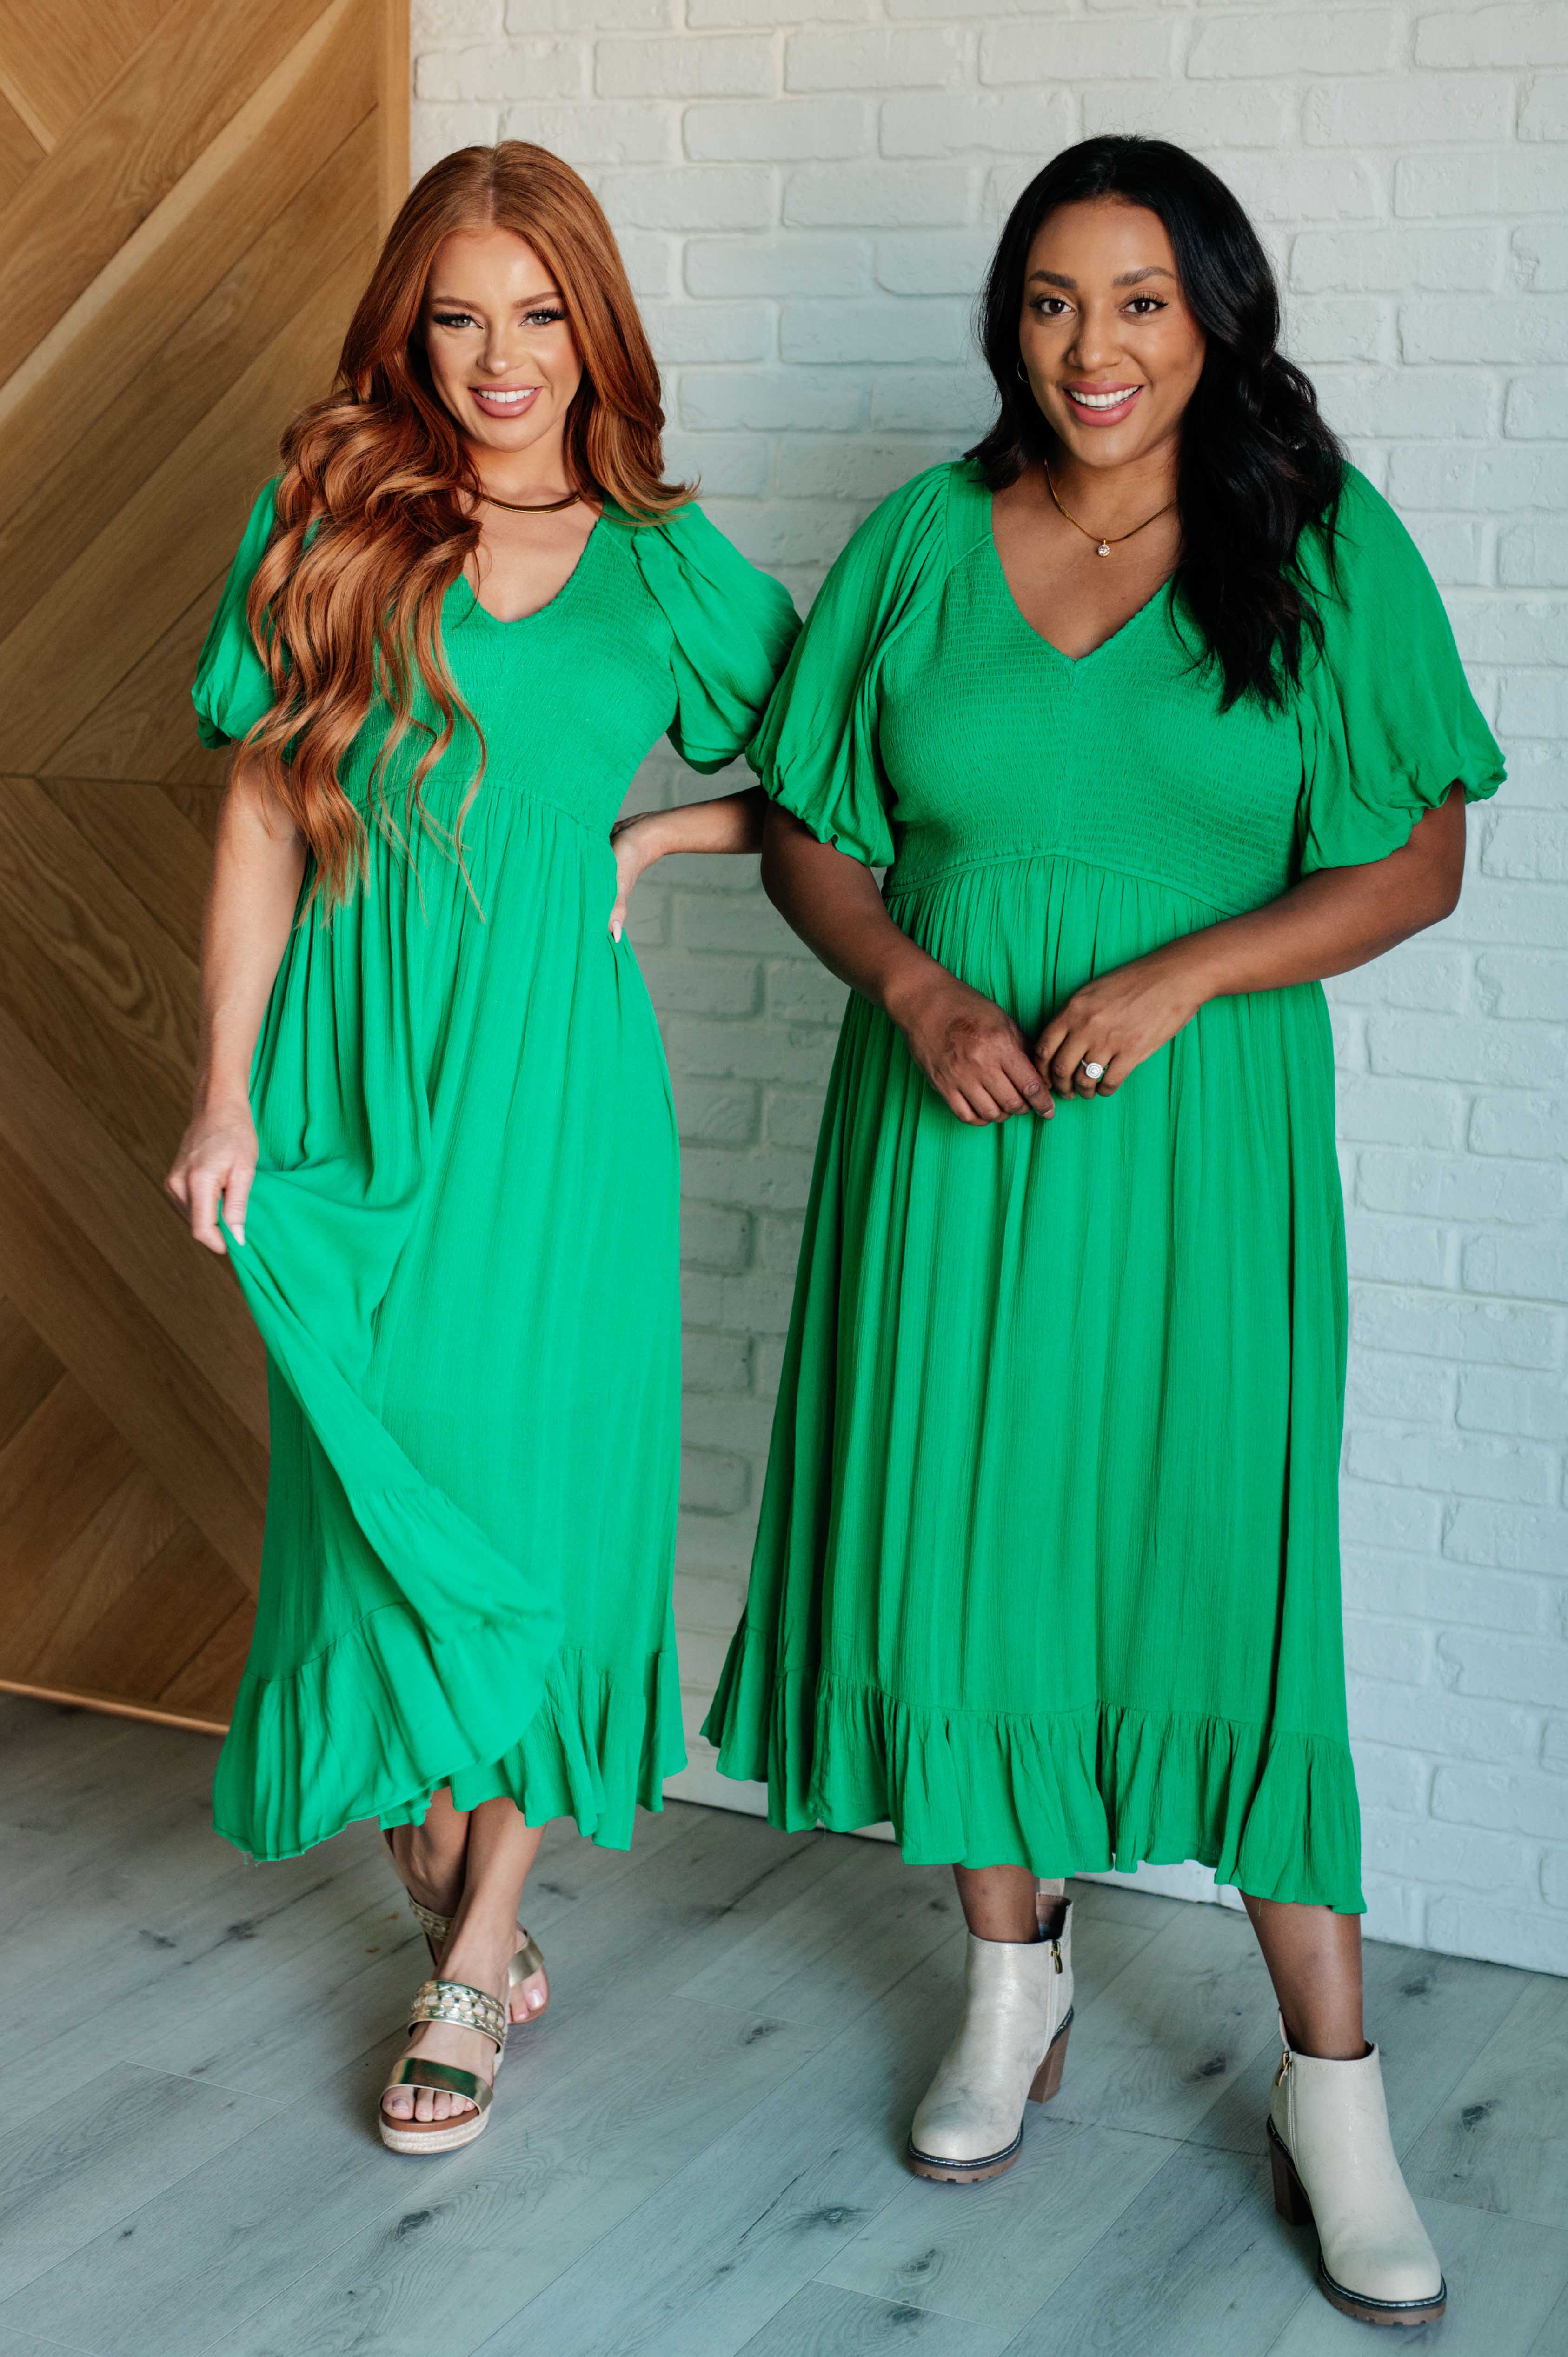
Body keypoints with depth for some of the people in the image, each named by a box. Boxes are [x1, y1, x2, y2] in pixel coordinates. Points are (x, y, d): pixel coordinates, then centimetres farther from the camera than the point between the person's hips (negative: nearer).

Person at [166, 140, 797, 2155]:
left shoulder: (663, 568, 4)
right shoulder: (329, 522, 3)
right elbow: (262, 816, 2)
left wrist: (641, 834, -2)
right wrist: (225, 1090, -2)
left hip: (556, 1078, 0)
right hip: (356, 1070, 0)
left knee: (537, 1479, 2)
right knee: (381, 1485, 4)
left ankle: (478, 1959, 15)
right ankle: (442, 1878, 25)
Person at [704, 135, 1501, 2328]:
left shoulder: (1322, 544, -2)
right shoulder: (923, 542, 4)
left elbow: (1416, 861, -3)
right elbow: (810, 834, 8)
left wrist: (1179, 975, -16)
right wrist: (922, 991, -11)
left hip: (1201, 1136, -2)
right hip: (954, 1128, 3)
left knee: (1230, 1565, -2)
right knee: (966, 1534, 7)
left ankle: (1331, 2085, 10)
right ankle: (1013, 1969, 30)